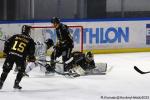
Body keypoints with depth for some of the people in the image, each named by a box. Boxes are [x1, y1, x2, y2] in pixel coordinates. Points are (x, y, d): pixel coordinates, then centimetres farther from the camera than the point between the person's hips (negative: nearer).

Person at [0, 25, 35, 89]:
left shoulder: (16, 36, 14)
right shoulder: (30, 40, 6)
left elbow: (7, 42, 11)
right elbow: (31, 50, 2)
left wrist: (6, 51, 20)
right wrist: (31, 58, 18)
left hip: (10, 54, 3)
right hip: (20, 57, -3)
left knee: (6, 69, 12)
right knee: (21, 71, 19)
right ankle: (16, 84, 14)